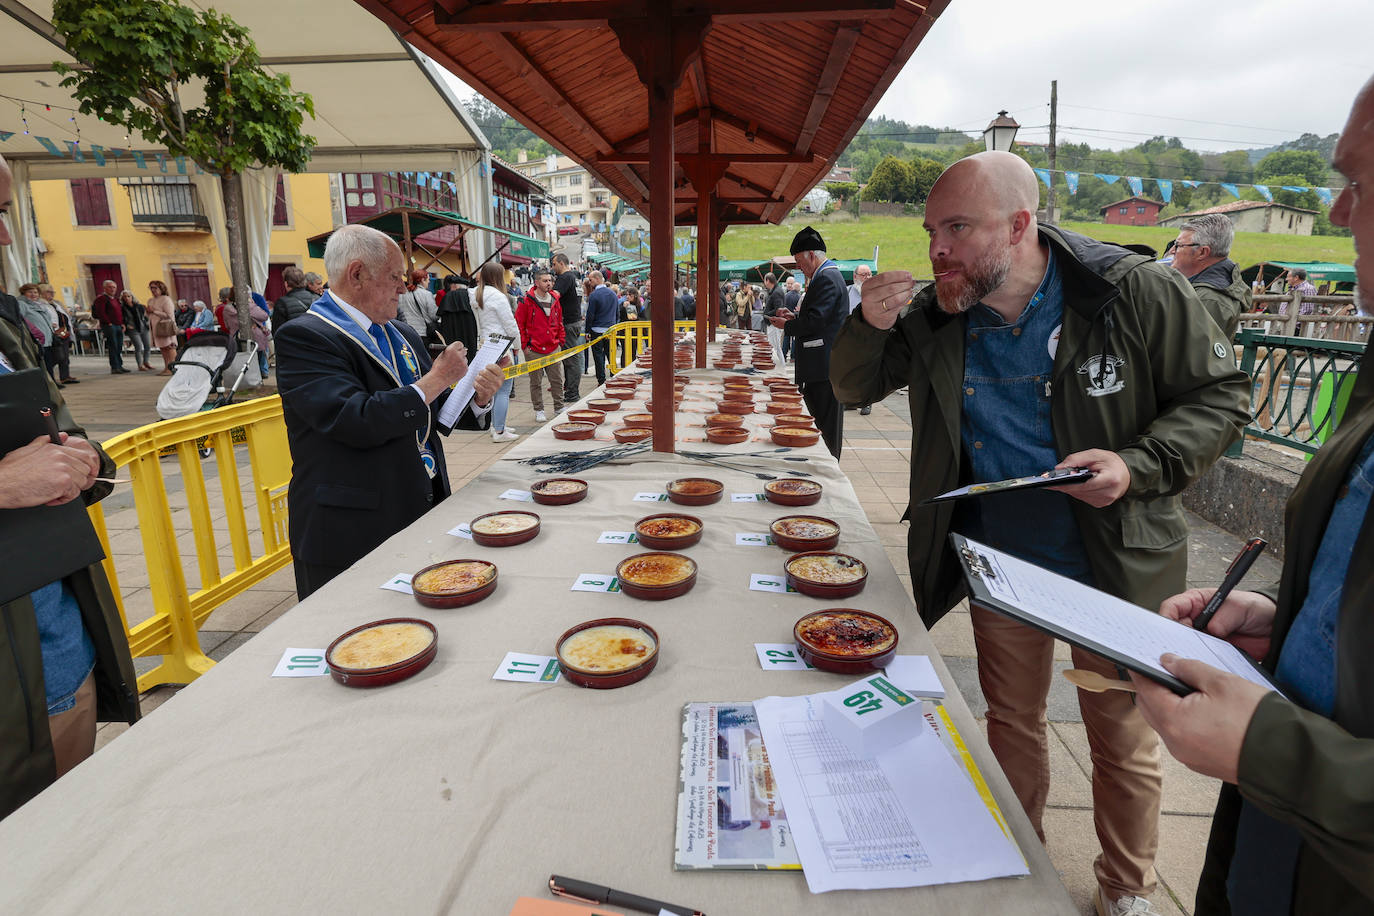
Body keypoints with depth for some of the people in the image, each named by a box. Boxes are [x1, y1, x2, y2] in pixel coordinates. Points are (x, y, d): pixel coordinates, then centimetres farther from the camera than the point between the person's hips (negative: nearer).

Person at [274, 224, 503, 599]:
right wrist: (436, 380, -15)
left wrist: (477, 398, -2)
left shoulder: (401, 335, 14)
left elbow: (434, 413, 19)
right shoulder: (303, 337, -12)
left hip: (422, 515, 7)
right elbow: (356, 421, -26)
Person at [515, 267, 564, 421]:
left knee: (557, 380, 8)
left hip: (553, 349, 4)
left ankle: (559, 408, 22)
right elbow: (519, 324, -5)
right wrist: (524, 345, -7)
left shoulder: (555, 300, 7)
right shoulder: (527, 301, -8)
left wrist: (560, 341, 11)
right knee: (536, 382, 5)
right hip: (533, 350, -4)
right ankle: (539, 410, 16)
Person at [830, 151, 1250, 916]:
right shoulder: (937, 316, -6)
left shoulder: (1139, 292, -16)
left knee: (1122, 740, 15)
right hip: (999, 560, 3)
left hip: (1116, 564, -2)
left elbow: (1222, 394, -8)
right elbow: (855, 387, 2)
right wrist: (869, 327, -19)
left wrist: (1139, 466, -26)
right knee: (1011, 721, 20)